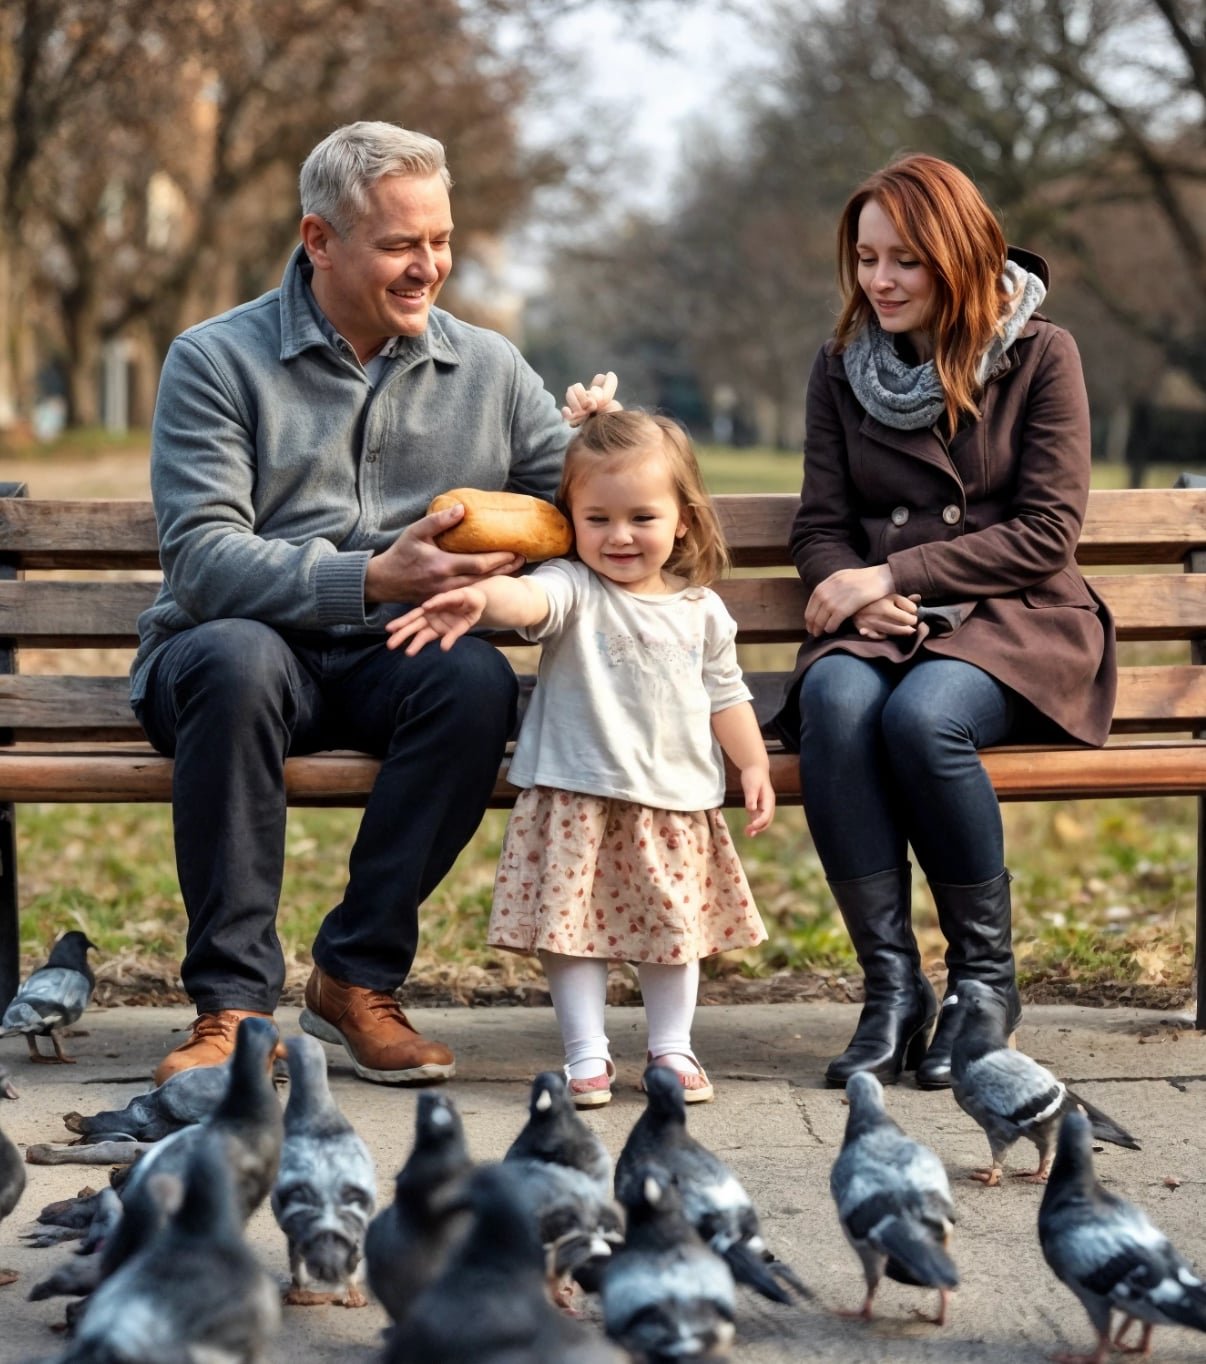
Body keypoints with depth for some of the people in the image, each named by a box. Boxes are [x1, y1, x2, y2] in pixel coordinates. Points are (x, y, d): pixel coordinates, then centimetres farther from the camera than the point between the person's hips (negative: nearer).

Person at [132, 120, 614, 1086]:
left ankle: (358, 980, -18)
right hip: (248, 645, -2)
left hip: (394, 660, 3)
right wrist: (370, 581, -28)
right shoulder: (216, 361, -3)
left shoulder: (487, 369, 10)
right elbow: (201, 559, -15)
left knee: (477, 678, -31)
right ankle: (231, 1001, -30)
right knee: (238, 657, -37)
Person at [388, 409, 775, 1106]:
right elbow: (531, 598, -30)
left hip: (676, 800, 3)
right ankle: (587, 1054, 10)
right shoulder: (574, 590, -7)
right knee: (572, 920, 0)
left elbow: (725, 693, 17)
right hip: (576, 794, -3)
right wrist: (482, 597, -52)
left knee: (675, 925, 11)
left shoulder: (701, 611, 7)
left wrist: (754, 764, 9)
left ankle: (673, 1048, 24)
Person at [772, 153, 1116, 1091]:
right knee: (836, 705, -33)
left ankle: (986, 976, -15)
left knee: (921, 716, -35)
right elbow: (820, 525, 12)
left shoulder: (1040, 356, 2)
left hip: (1015, 624, -3)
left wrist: (893, 574, -12)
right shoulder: (843, 366, 13)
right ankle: (892, 986, -26)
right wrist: (857, 590, -12)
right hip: (876, 624, 3)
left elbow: (1046, 533, -5)